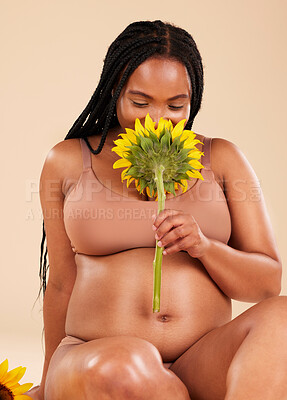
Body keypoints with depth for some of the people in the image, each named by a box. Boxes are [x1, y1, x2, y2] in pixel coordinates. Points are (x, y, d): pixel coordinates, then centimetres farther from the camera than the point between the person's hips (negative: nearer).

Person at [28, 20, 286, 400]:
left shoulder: (222, 159, 8)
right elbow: (62, 283, 13)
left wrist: (204, 246, -13)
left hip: (206, 360, 2)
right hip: (94, 359, -1)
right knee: (122, 368, -37)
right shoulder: (67, 161, 7)